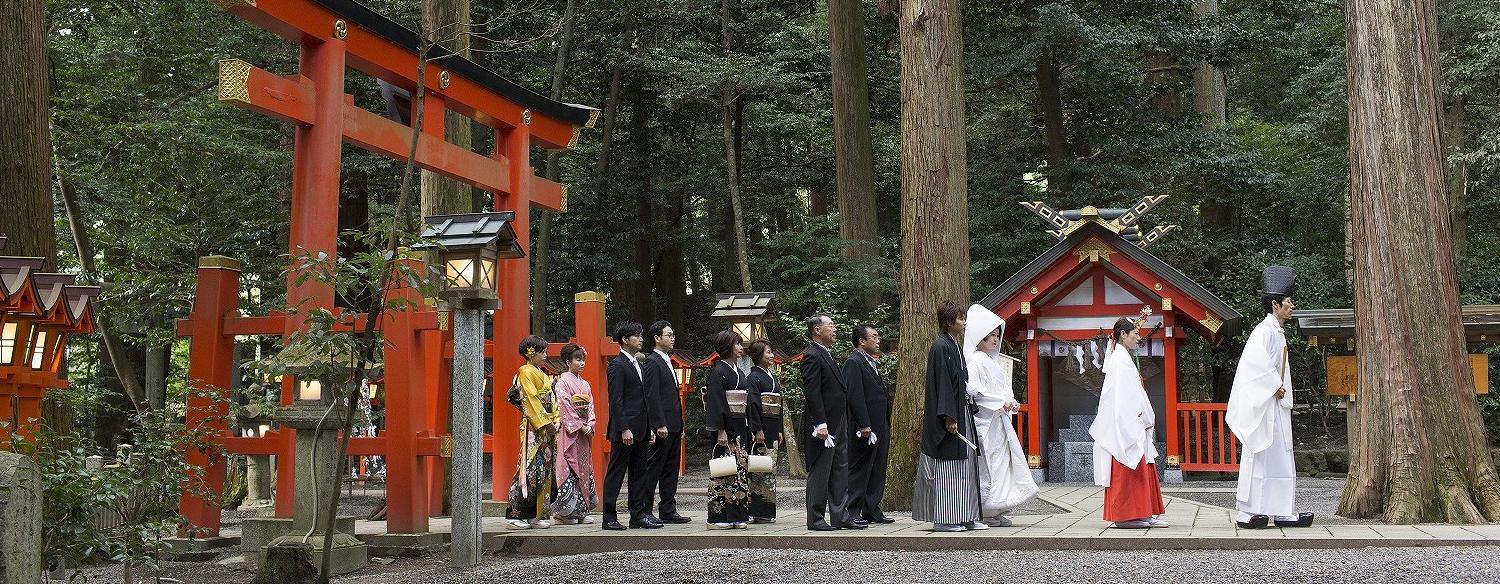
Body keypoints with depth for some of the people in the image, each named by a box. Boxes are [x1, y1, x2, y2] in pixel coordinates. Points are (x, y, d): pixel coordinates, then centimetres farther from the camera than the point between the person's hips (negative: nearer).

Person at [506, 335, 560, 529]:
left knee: (544, 470, 6)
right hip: (533, 427, -9)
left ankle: (535, 515, 8)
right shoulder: (526, 372, -6)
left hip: (547, 427, 9)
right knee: (530, 469, -11)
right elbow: (531, 400, -13)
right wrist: (546, 423, -15)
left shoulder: (540, 374, 21)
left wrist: (555, 421, 6)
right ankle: (516, 514, -8)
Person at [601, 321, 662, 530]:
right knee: (615, 474, -2)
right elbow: (616, 401, -16)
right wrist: (624, 429, -20)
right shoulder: (617, 365, -10)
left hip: (640, 431, 9)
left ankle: (639, 515, 16)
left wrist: (650, 427, 16)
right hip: (625, 431, -9)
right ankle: (609, 518, 1)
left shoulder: (637, 364, 17)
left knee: (639, 474, 11)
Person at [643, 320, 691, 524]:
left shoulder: (667, 361, 19)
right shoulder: (652, 362, -10)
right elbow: (652, 396, -17)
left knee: (671, 469, 10)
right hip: (662, 427, -9)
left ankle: (668, 511, 14)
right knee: (653, 469, -6)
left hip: (673, 426, 10)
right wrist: (660, 425, -22)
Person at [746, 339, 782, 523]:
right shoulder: (754, 377, -8)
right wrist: (758, 430, -20)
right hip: (761, 427, -8)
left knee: (769, 468, 8)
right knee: (758, 469, -8)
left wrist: (780, 430, 15)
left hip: (773, 430, 8)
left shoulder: (772, 377, 18)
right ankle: (755, 512, -7)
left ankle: (766, 511, 11)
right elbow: (753, 404, -15)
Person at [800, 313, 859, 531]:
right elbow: (812, 393, -19)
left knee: (840, 470, 10)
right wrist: (820, 425, -23)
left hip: (838, 424, 10)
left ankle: (840, 516, 14)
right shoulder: (812, 356, -13)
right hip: (824, 425, -10)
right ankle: (815, 519, 4)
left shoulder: (827, 354, 17)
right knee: (819, 472, -3)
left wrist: (844, 423, 19)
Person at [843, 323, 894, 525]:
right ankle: (852, 512, -2)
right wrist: (864, 425, -23)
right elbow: (854, 395, -19)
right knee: (858, 470, -5)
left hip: (880, 426, 10)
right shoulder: (853, 362, -11)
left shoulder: (871, 363, 19)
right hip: (866, 428, -10)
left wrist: (886, 426, 19)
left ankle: (872, 511, 18)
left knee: (877, 472, 12)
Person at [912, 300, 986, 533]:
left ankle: (966, 517, 13)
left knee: (965, 467, 9)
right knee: (947, 467, -6)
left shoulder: (954, 346, 17)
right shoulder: (941, 347, -12)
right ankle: (943, 519, -2)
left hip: (961, 413, 10)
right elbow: (942, 384, -18)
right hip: (949, 414, -10)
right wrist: (949, 417, -22)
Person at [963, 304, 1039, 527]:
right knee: (988, 466, -7)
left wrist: (1011, 402, 6)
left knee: (1003, 462, 8)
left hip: (999, 419, 9)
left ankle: (996, 512, 12)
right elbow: (972, 388, -20)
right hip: (985, 419, -9)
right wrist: (1000, 402, -19)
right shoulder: (976, 360, -10)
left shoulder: (993, 360, 19)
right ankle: (984, 512, -2)